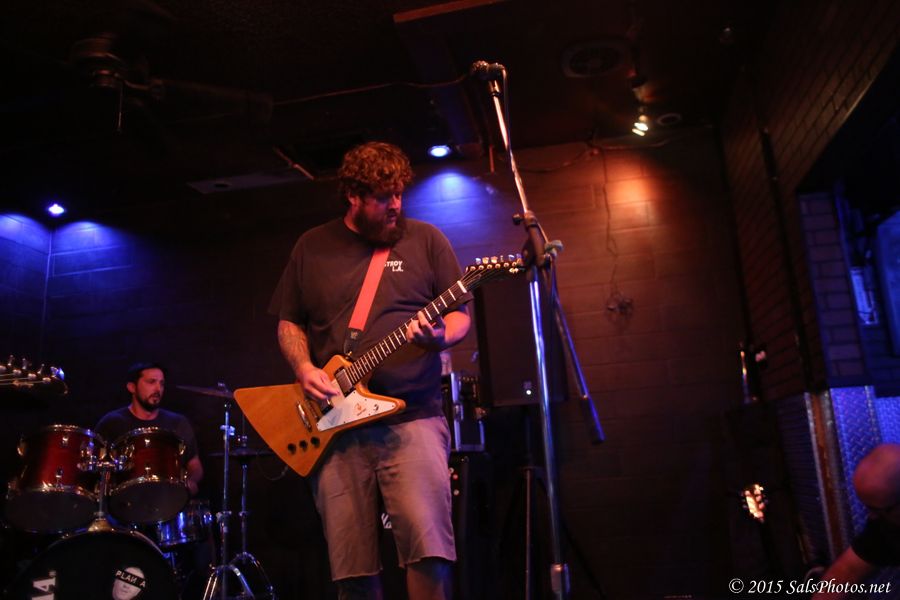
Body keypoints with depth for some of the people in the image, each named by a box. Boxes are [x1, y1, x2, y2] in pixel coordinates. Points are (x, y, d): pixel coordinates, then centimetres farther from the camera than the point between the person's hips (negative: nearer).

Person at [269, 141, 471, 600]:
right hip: (334, 423, 2)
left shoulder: (425, 239, 5)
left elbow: (461, 314, 6)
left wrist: (438, 336, -16)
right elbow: (288, 321, 16)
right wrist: (303, 367, -3)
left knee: (428, 548, -13)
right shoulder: (312, 247, 10)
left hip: (413, 418, -2)